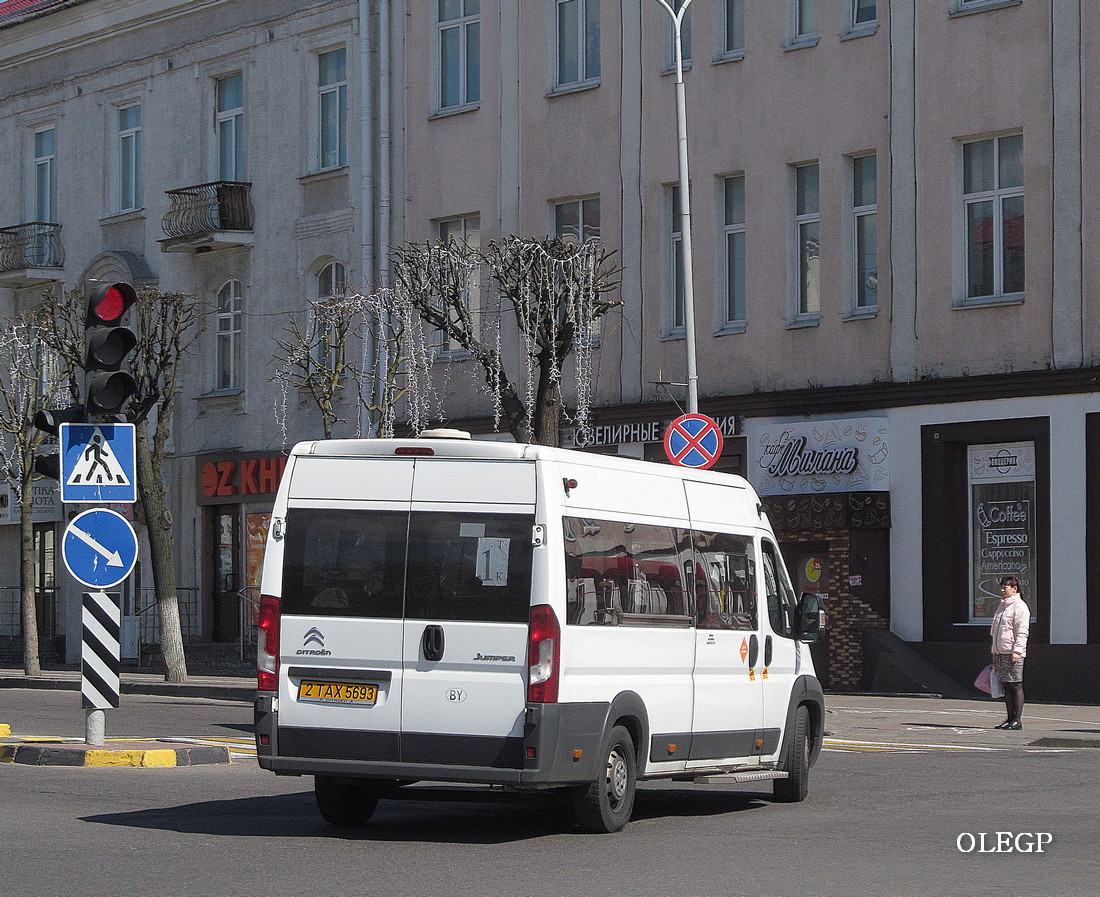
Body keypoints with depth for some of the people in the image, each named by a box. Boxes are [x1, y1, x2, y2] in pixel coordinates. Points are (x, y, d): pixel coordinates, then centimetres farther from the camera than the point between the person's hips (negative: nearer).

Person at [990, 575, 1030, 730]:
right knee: (1006, 686, 8)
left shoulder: (1019, 607, -8)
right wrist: (995, 653, 23)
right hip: (1000, 653, 9)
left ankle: (1017, 720, -6)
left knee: (1016, 686, -6)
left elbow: (1022, 632, -15)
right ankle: (1010, 719, 11)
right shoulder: (1002, 607, 20)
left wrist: (1017, 651, -21)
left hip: (1013, 653, -9)